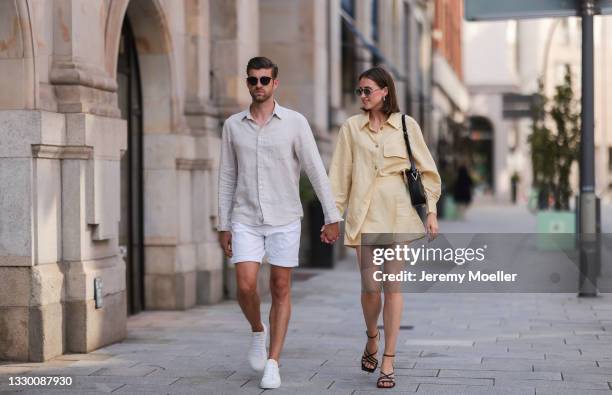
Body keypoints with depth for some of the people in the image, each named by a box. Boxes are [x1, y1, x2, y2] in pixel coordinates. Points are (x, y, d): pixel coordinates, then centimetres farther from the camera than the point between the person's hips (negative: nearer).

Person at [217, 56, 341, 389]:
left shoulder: (295, 123, -5)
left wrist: (332, 217, -10)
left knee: (281, 290, 2)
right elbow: (227, 178, 8)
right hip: (246, 221, 1)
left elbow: (316, 171, -6)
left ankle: (272, 364, 8)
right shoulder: (233, 125, 4)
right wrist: (223, 226, 5)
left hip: (284, 220, -1)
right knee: (246, 287, -10)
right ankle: (258, 332, 21)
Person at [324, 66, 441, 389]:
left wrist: (431, 210, 2)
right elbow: (340, 175, 7)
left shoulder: (406, 125, 4)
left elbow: (427, 170, 8)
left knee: (392, 285, -3)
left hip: (397, 212, -1)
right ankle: (372, 339, 27)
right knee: (370, 285, -4)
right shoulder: (352, 127, 6)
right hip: (364, 213, 1)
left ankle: (388, 362, 3)